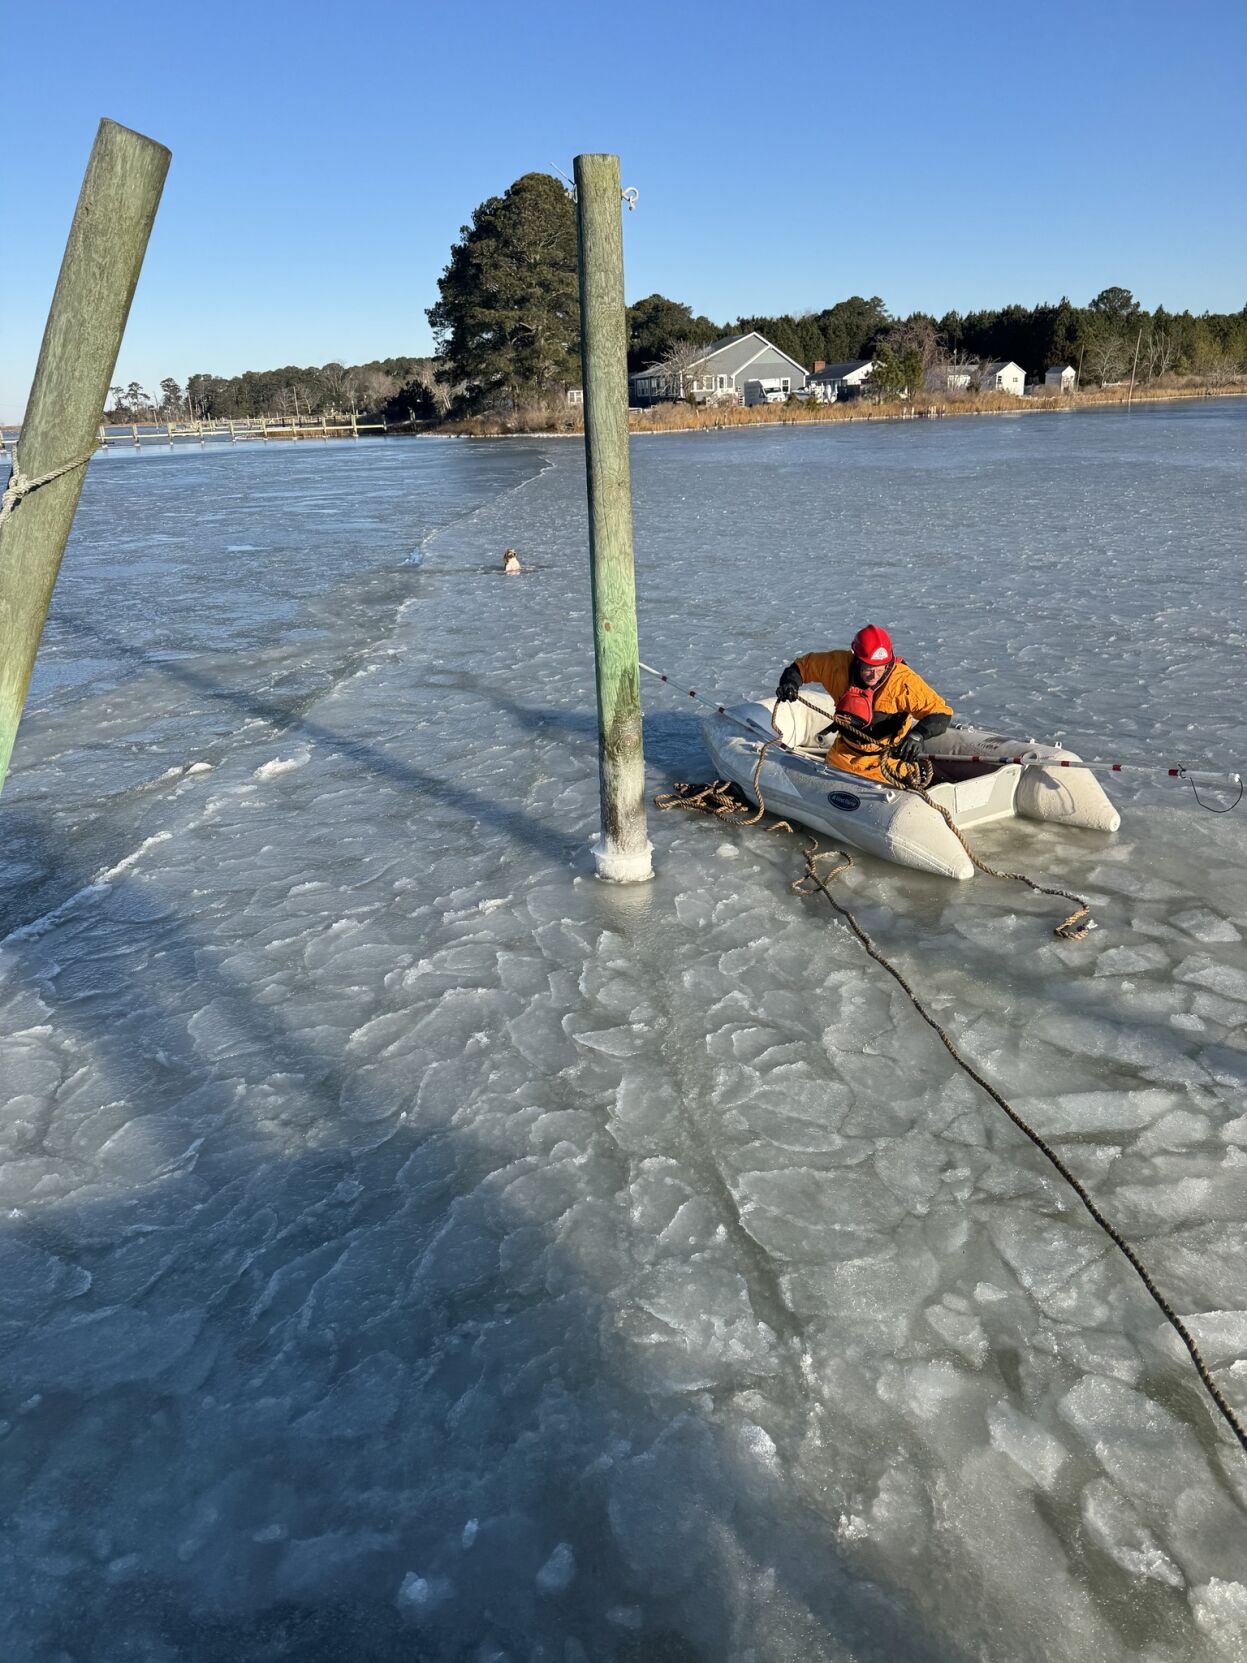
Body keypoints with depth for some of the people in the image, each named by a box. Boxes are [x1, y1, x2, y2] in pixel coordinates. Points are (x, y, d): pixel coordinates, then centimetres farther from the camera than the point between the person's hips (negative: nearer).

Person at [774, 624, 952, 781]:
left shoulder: (903, 680, -28)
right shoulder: (839, 664, -18)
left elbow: (941, 712, -28)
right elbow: (803, 664, -1)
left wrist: (916, 736, -46)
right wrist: (790, 682, -22)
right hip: (847, 752, 4)